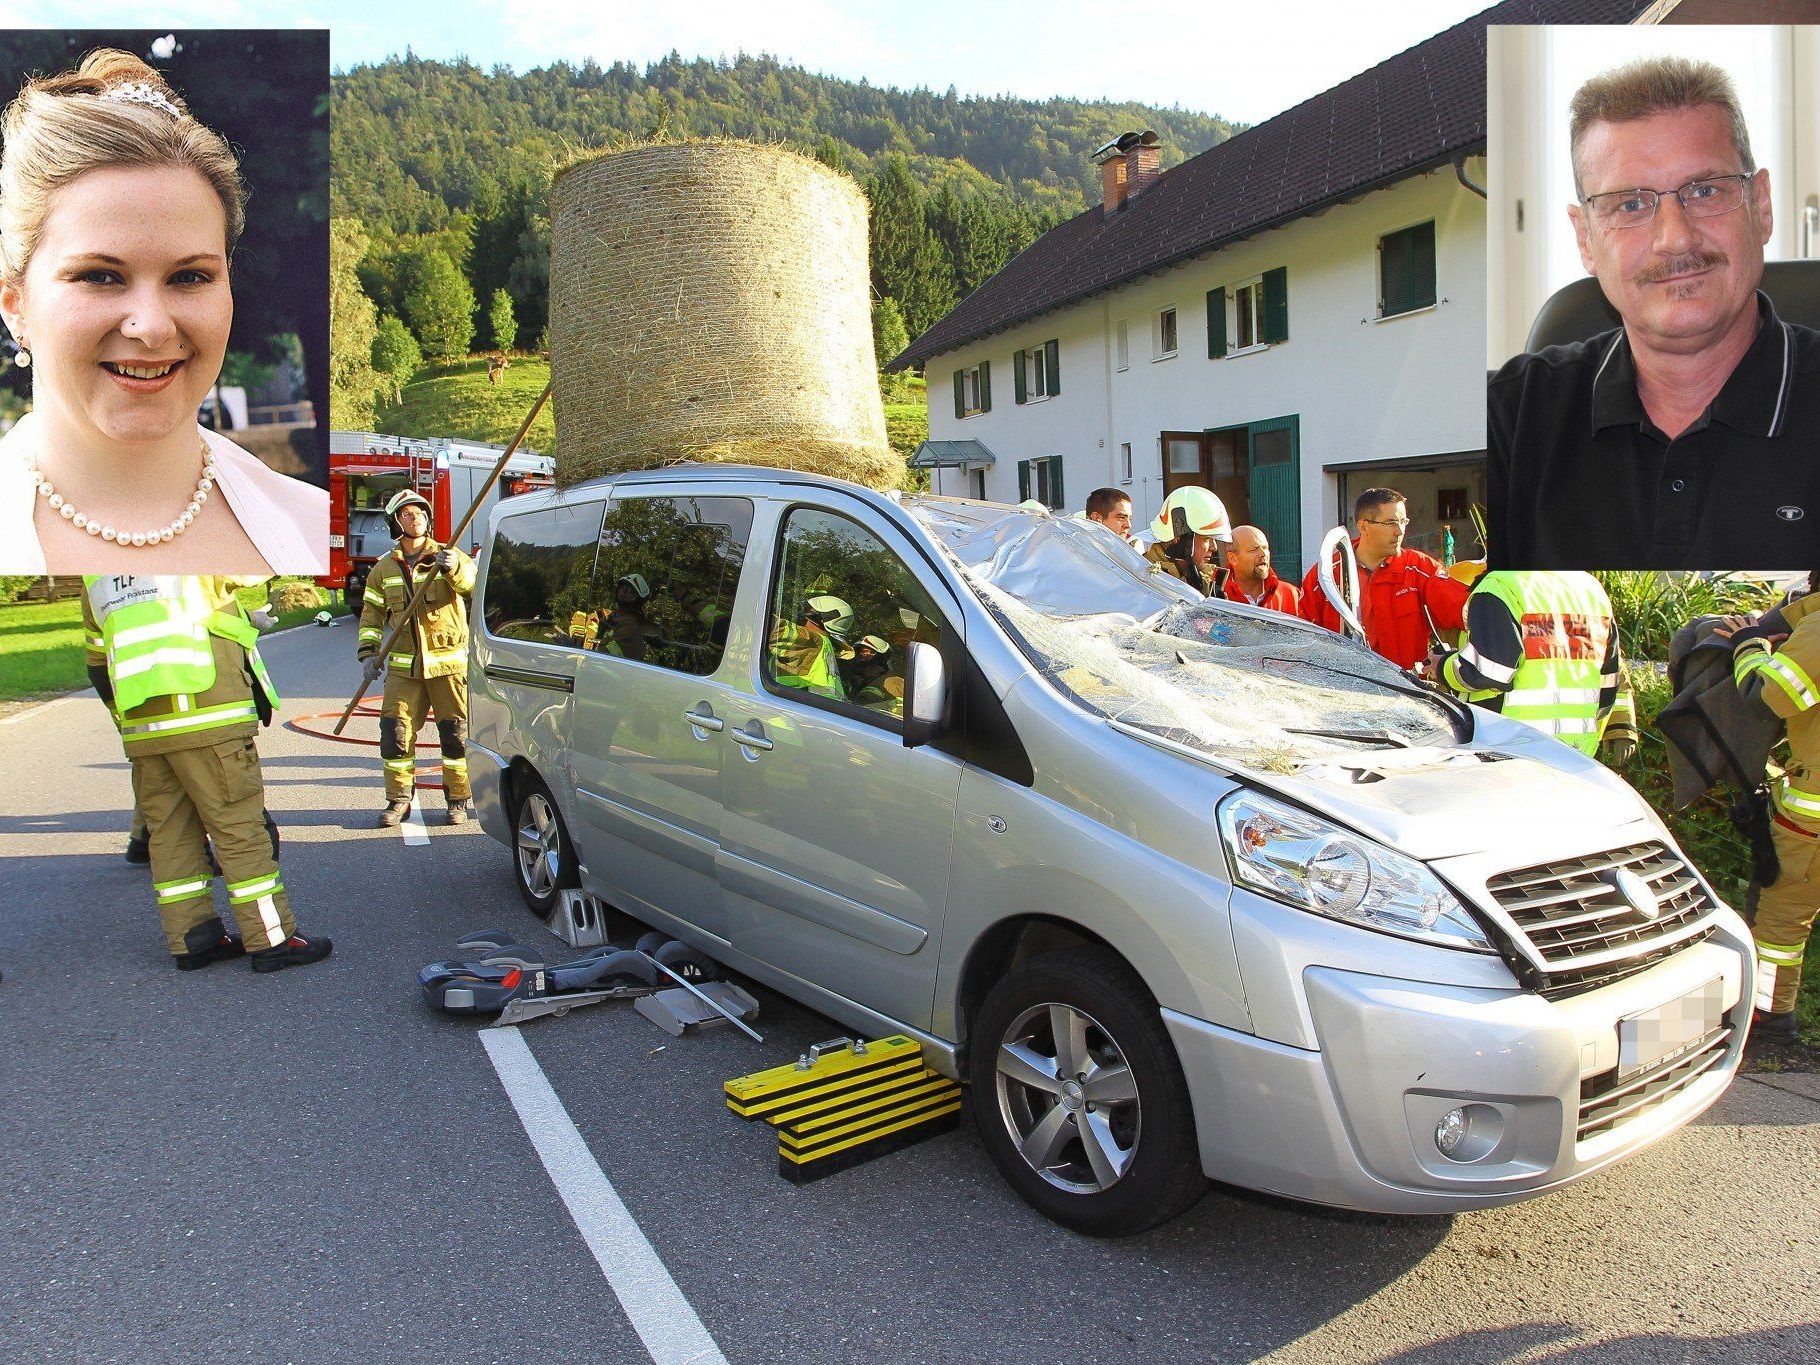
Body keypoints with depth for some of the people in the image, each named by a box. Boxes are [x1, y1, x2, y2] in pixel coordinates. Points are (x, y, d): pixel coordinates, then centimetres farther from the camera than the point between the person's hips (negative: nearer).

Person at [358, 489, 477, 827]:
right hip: (404, 666, 2)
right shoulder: (384, 568, 11)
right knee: (395, 732, 0)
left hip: (449, 662, -2)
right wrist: (369, 652, 1)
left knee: (456, 732, 1)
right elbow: (371, 614, 14)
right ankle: (399, 799, 12)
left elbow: (473, 582, -16)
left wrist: (454, 568, -36)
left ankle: (459, 798, 14)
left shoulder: (449, 556, 4)